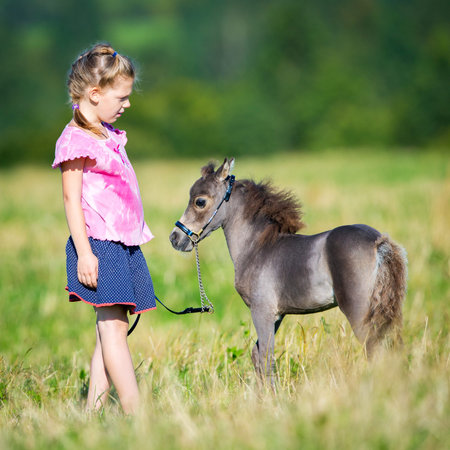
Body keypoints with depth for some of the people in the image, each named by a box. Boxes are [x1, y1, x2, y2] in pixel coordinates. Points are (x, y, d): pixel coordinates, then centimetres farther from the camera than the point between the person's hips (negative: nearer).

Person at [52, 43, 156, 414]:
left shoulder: (108, 134, 18)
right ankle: (136, 414, -13)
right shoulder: (75, 140, -10)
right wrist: (84, 253, -18)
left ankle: (94, 409, 7)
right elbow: (71, 199, -13)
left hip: (125, 244, 9)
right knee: (113, 327, -10)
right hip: (99, 244, -9)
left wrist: (136, 233, 25)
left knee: (112, 328, 5)